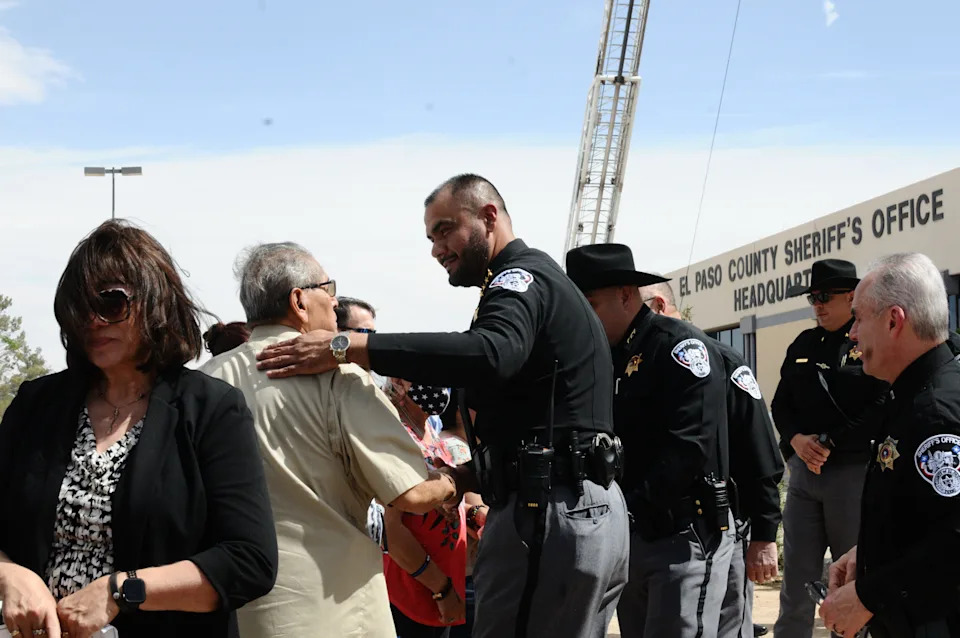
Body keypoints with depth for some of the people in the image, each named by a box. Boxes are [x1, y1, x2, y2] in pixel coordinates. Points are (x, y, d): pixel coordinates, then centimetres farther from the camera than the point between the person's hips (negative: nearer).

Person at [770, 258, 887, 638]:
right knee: (796, 580, 6)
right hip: (803, 471, 5)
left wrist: (828, 443, -16)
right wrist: (797, 439, -7)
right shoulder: (803, 345, 13)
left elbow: (881, 409, -14)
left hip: (854, 474, -5)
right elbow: (781, 403, 12)